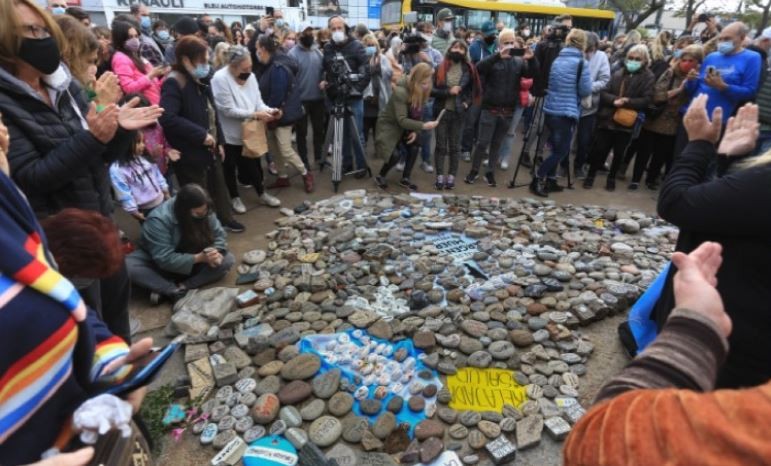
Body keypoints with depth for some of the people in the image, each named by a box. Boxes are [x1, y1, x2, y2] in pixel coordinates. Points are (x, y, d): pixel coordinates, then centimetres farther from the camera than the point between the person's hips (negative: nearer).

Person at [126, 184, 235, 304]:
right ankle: (176, 292, -31)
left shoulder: (204, 213, -16)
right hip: (159, 264, -3)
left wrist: (215, 252, -30)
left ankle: (182, 287, -27)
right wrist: (198, 258, -41)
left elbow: (220, 235, -9)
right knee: (128, 267, -32)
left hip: (192, 263, 3)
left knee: (228, 260, -21)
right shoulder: (158, 220, -30)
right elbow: (164, 259, -33)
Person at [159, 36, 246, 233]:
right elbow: (167, 118, -33)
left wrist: (219, 141, 13)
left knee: (218, 186, 24)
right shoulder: (174, 83, -20)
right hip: (190, 155, -9)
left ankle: (225, 218, 44)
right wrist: (201, 135, -29)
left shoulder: (199, 81, 10)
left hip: (210, 149, 9)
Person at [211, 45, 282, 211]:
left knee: (253, 163, 18)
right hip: (229, 134, -5)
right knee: (230, 167, 12)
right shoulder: (220, 79, -21)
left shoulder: (250, 76, -1)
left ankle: (262, 194, 33)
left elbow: (258, 100, 4)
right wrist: (256, 114, -26)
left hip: (249, 131, 5)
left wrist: (268, 110, -19)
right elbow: (229, 110, -24)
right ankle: (235, 198, 30)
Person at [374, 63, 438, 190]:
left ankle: (405, 179, 7)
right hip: (389, 124, -7)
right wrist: (423, 125, -40)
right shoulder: (400, 92, -31)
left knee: (414, 146, -9)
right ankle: (380, 176, 8)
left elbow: (418, 113, -2)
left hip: (405, 126, 7)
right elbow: (402, 120, -34)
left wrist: (416, 130, -17)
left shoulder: (422, 91, -10)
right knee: (395, 155, -19)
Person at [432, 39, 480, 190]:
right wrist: (448, 92, -18)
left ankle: (451, 177, 14)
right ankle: (440, 177, 9)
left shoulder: (468, 69, 2)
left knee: (455, 146, 6)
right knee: (441, 145, 3)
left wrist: (467, 102, -1)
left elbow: (473, 88, 14)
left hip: (458, 112, 1)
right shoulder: (440, 68, -2)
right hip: (441, 111, -1)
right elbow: (431, 90, -6)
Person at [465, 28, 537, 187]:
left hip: (508, 111, 3)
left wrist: (532, 59, -23)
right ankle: (474, 170, 18)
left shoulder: (519, 62, 6)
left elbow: (533, 74, -4)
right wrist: (498, 56, -33)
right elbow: (479, 68, -22)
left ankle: (490, 172, 23)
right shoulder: (494, 60, -4)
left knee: (497, 143, 12)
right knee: (483, 142, 2)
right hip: (490, 109, -3)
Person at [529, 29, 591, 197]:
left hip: (550, 110, 7)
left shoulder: (557, 60, 9)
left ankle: (550, 181, 19)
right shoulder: (581, 63, -10)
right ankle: (537, 180, -1)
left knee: (556, 148, 17)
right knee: (561, 150, 3)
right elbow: (585, 91, -10)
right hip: (566, 113, -7)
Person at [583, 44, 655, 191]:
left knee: (619, 153, 9)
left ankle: (612, 177, 26)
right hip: (608, 118, 1)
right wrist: (614, 100, -18)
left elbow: (647, 100, -8)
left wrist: (627, 102, -19)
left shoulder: (648, 77, 0)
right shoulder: (618, 73, 6)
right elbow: (604, 93, 1)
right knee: (599, 149, 3)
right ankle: (591, 174, 18)